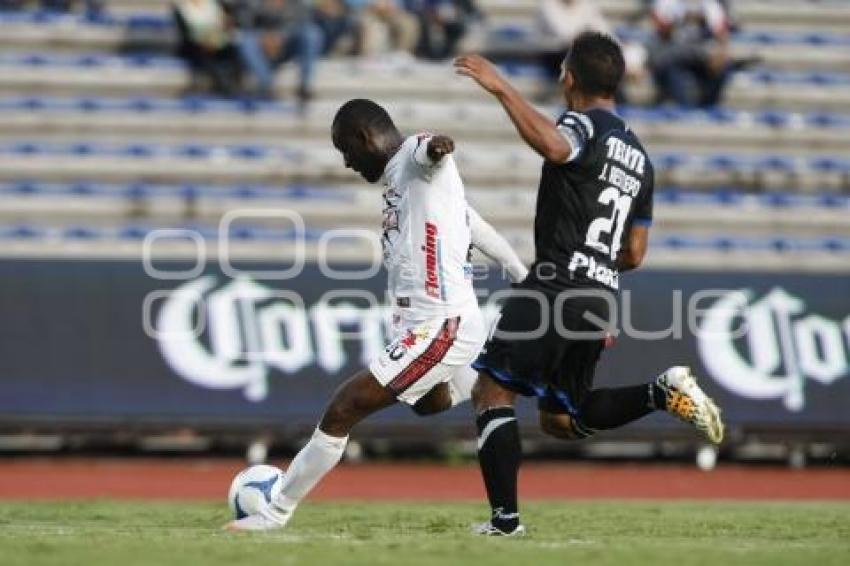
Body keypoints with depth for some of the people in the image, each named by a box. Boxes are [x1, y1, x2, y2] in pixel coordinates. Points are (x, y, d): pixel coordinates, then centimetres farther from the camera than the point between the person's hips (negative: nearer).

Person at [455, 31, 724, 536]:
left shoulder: (584, 125, -3)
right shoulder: (640, 158, 22)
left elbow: (553, 147, -31)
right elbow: (635, 254, 23)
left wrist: (502, 88, -26)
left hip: (556, 283, -8)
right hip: (601, 296, 8)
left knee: (492, 391, -6)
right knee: (561, 420, 17)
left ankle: (505, 516, -16)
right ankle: (663, 392, 0)